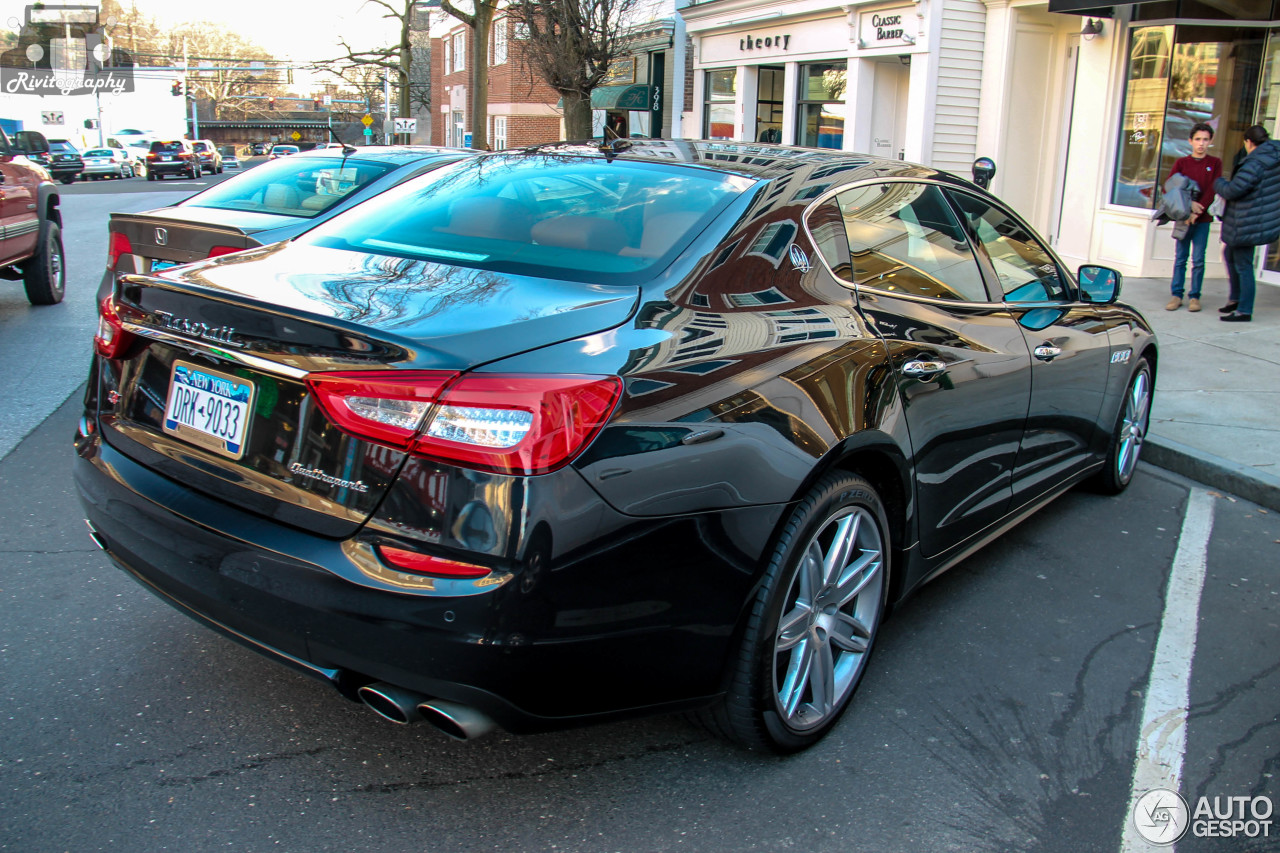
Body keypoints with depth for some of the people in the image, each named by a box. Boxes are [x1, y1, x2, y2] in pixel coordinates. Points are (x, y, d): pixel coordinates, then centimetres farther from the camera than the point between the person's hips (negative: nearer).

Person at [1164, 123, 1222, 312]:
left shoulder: (1215, 163, 3)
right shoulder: (1181, 162, 6)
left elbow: (1212, 191, -5)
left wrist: (1196, 213, -15)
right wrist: (1188, 203, -15)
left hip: (1203, 219, -1)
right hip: (1183, 216, 1)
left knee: (1198, 260, -1)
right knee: (1180, 258, 3)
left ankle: (1194, 296, 6)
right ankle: (1177, 295, 8)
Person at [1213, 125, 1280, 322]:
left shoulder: (1255, 163, -23)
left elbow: (1233, 190, -24)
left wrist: (1219, 183, -2)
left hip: (1248, 225, -10)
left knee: (1243, 265, -1)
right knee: (1229, 254, 24)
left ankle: (1244, 310, 6)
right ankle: (1235, 299, 33)